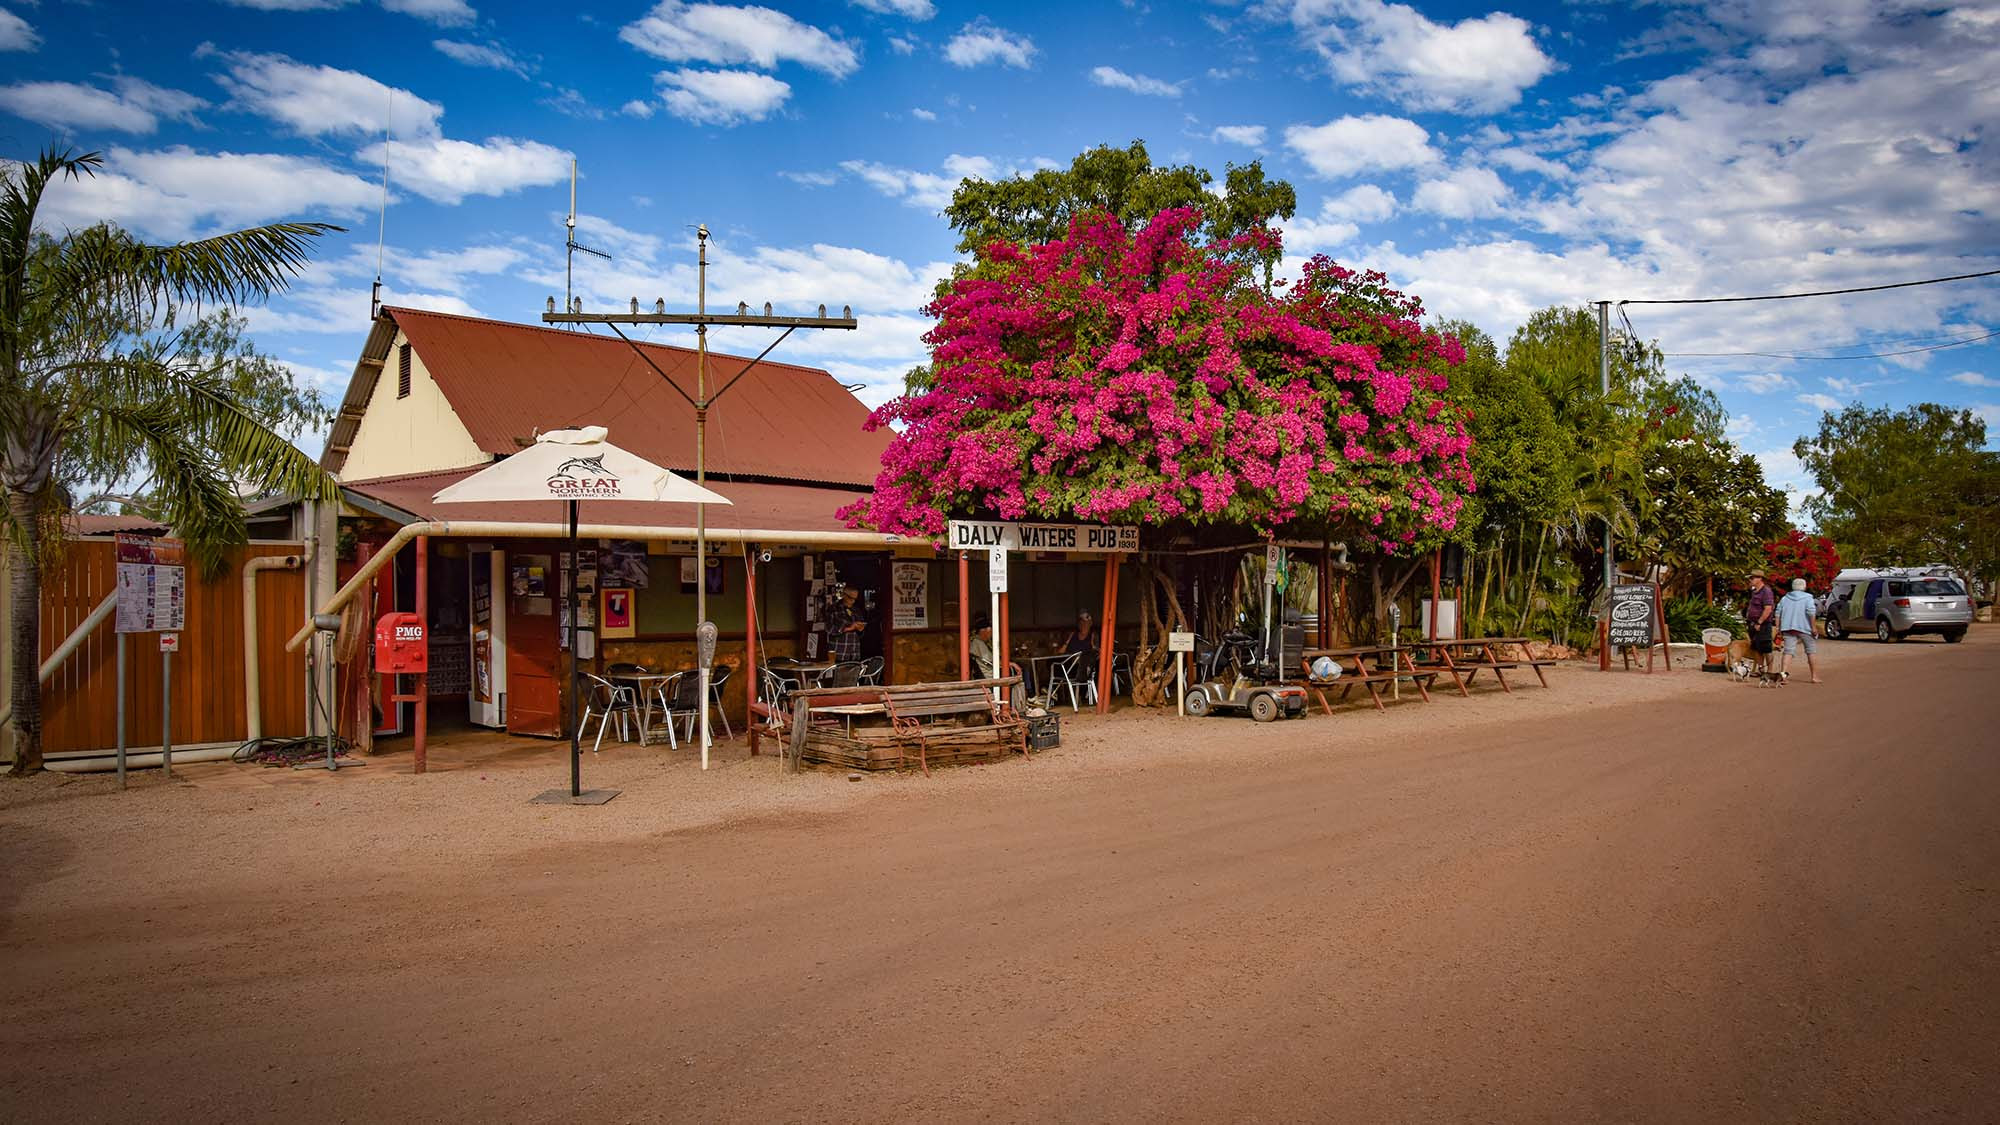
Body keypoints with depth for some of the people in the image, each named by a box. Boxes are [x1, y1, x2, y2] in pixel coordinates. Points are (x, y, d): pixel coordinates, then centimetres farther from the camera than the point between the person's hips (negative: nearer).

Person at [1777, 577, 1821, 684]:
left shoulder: (1785, 598, 14)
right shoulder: (1807, 598, 2)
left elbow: (1778, 613, 8)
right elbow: (1811, 612, -12)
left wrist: (1778, 627, 9)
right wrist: (1813, 627, -10)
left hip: (1788, 628, 2)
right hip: (1804, 628, -2)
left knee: (1788, 651, -5)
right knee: (1811, 652, 11)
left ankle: (1783, 672, -26)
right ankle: (1815, 676, 15)